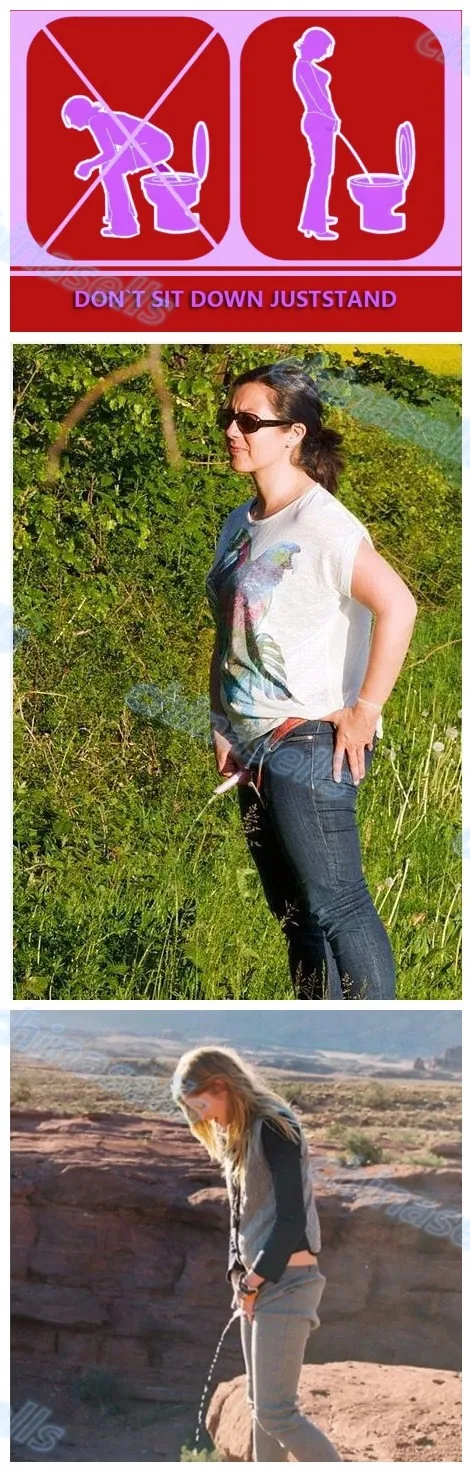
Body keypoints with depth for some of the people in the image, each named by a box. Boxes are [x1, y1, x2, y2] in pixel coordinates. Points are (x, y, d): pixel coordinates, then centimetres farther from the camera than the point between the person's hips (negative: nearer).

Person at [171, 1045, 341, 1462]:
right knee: (260, 1405, 11)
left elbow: (292, 1220, -19)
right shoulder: (235, 1136, 13)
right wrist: (239, 1275, 5)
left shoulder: (275, 1128, -15)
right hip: (257, 1284, 9)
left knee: (275, 1412, -10)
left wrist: (253, 1282, -11)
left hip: (286, 1284, -9)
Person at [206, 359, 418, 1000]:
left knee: (335, 905, -10)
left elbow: (397, 605, -25)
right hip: (254, 748, 9)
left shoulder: (322, 523, -14)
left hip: (309, 742, -9)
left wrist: (364, 710, -22)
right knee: (294, 910, 15)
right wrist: (224, 728, 13)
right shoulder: (238, 525, 13)